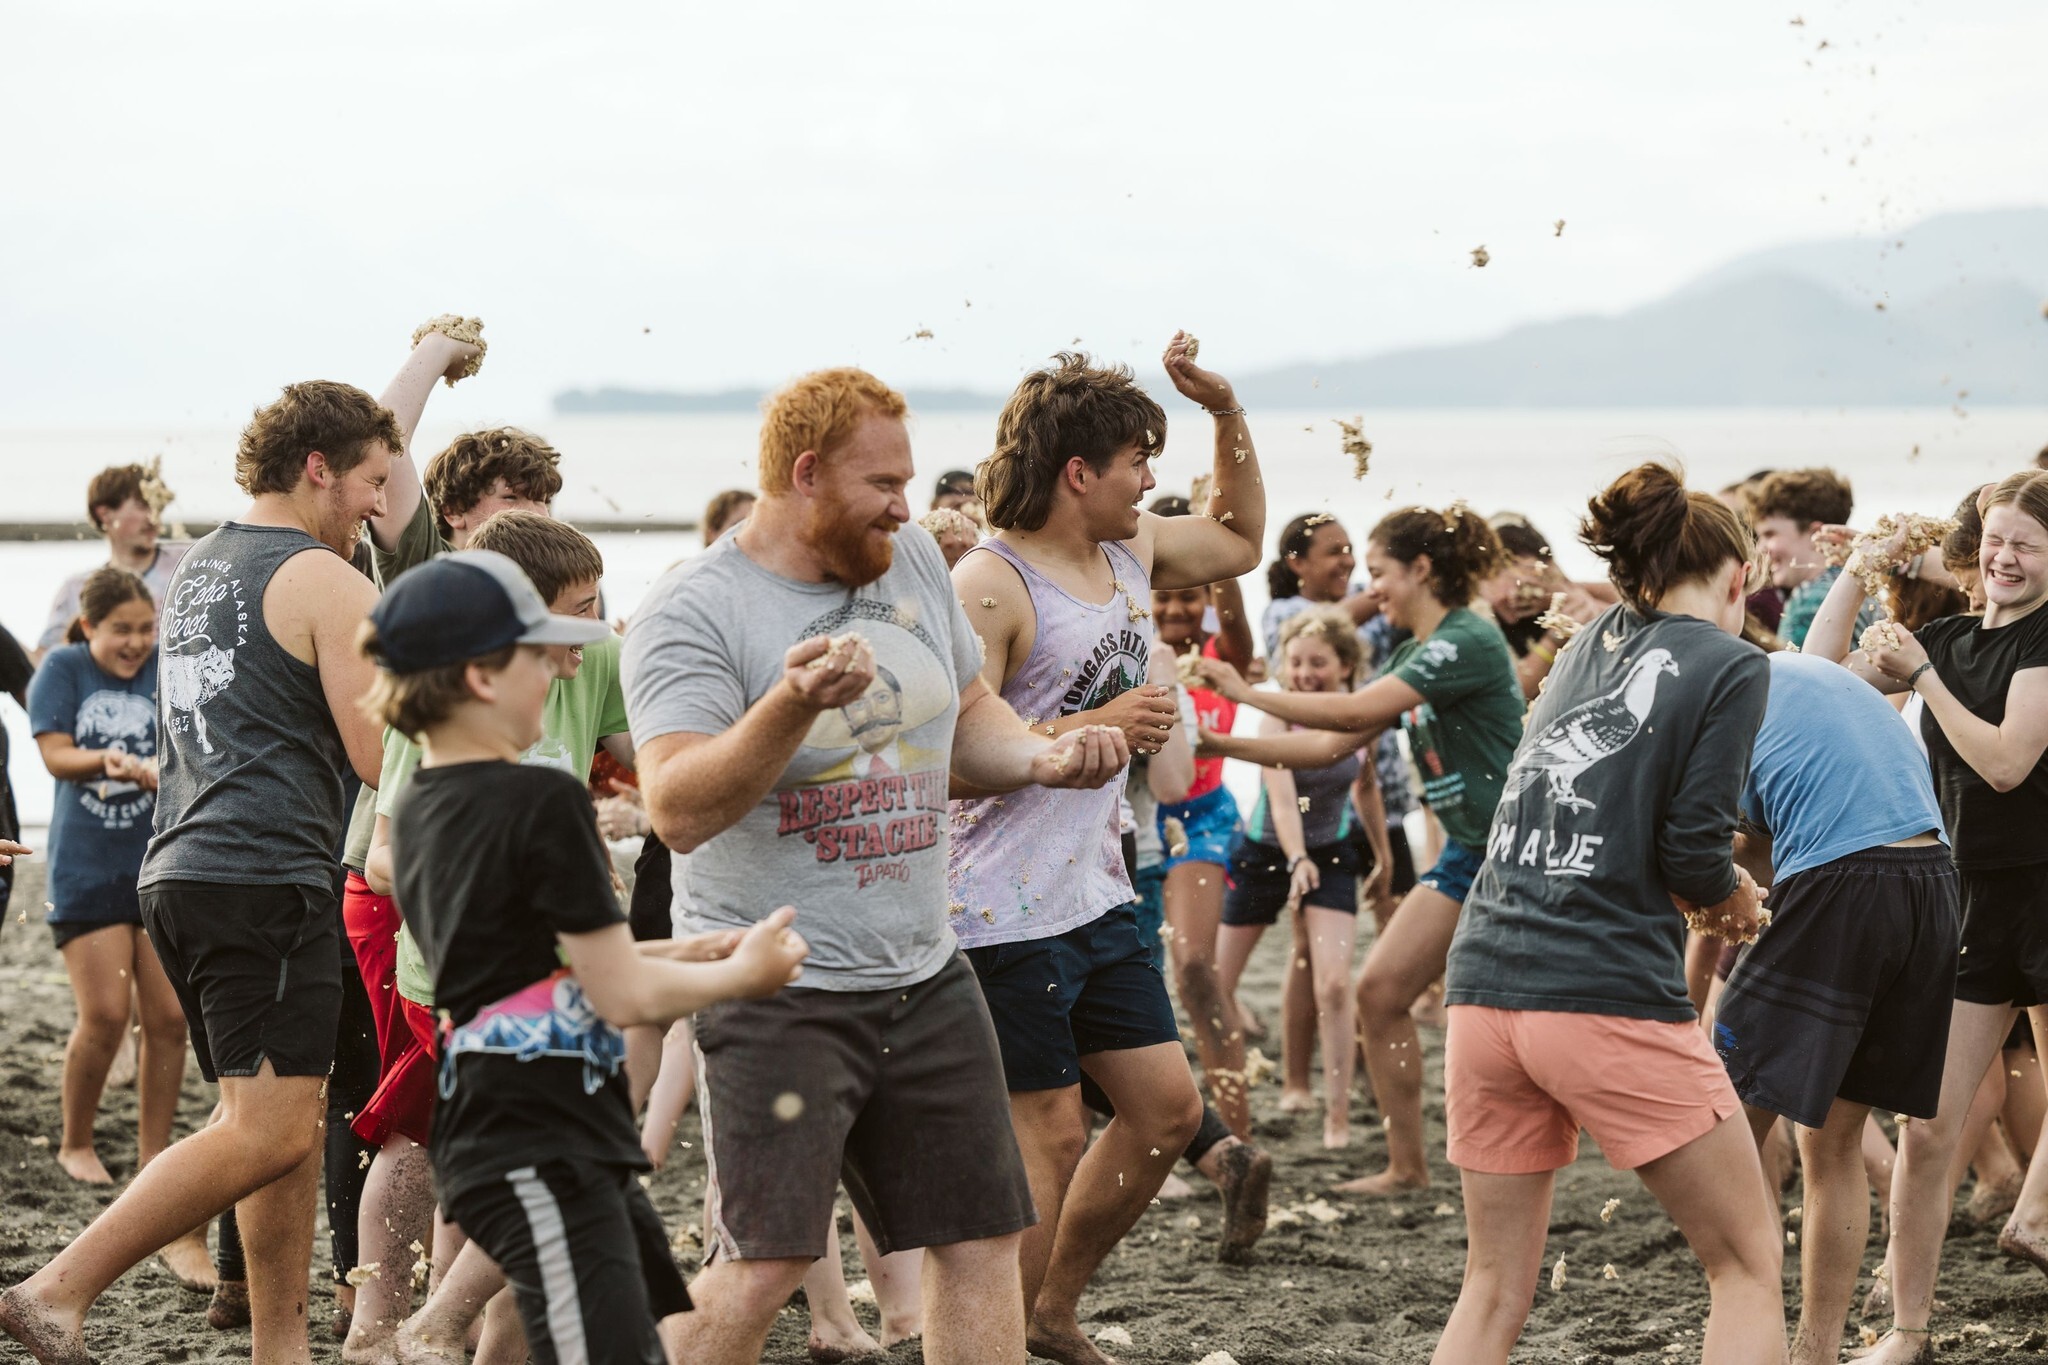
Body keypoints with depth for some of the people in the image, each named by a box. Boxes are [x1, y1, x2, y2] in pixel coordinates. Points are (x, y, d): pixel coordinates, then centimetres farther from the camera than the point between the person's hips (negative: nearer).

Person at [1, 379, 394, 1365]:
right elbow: (380, 757, -10)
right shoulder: (326, 583, -7)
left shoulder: (199, 567, 20)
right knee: (268, 1130, -12)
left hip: (178, 870, 10)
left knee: (290, 1124, 13)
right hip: (266, 876, -10)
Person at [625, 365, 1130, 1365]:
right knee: (761, 1266, -15)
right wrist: (791, 706, -38)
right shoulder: (691, 612, -13)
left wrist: (1043, 756, 0)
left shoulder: (911, 562, 8)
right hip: (774, 991, -7)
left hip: (926, 975, 7)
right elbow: (677, 812, -24)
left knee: (982, 1241, 10)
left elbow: (969, 717, 22)